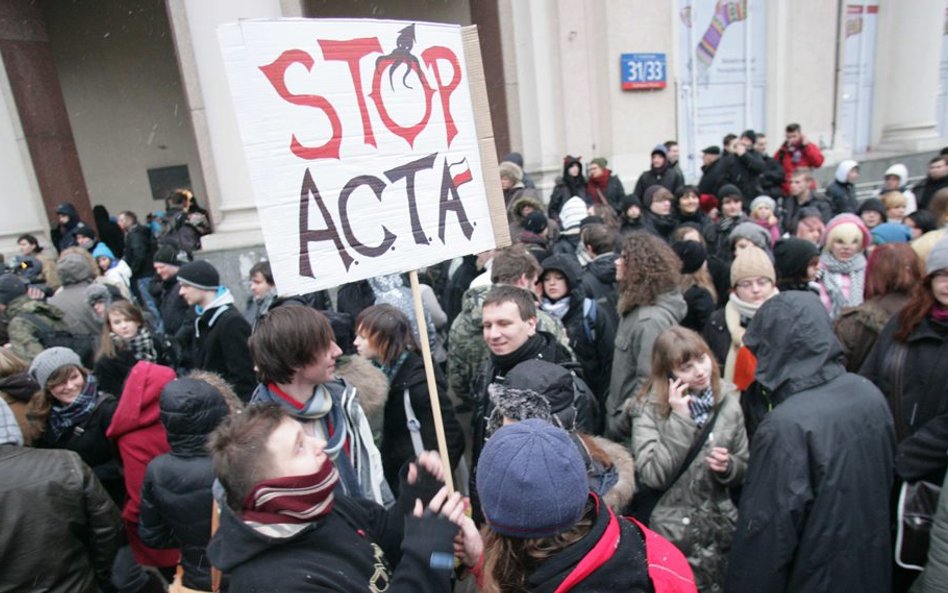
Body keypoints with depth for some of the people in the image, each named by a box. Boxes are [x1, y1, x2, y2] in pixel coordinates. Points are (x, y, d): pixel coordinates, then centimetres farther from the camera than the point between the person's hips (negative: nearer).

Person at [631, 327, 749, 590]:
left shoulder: (728, 400, -1)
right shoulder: (650, 407, -11)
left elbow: (744, 470, 8)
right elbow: (654, 476, -20)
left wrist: (728, 467, -14)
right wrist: (680, 419, -23)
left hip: (720, 527, 3)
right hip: (672, 533, -3)